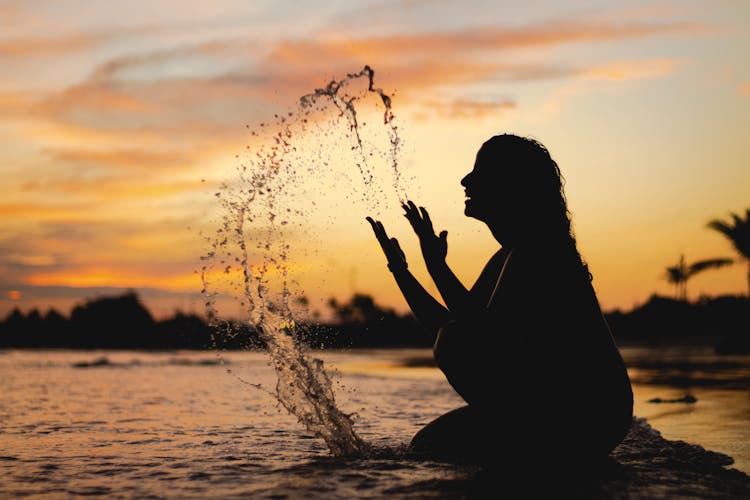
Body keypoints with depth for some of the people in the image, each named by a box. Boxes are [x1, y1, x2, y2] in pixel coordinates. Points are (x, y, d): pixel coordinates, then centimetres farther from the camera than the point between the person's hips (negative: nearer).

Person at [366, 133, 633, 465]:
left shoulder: (538, 250, -16)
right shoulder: (507, 258, 14)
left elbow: (489, 338, -25)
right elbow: (444, 328, 18)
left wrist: (436, 266, -20)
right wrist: (399, 268, 16)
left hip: (588, 415, -9)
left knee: (458, 342, -21)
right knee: (426, 445, 9)